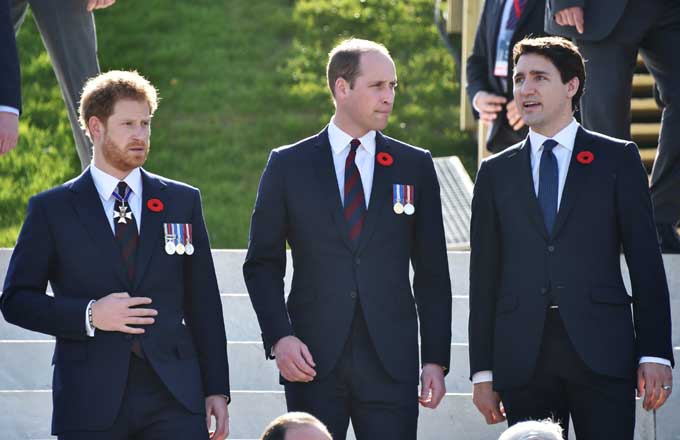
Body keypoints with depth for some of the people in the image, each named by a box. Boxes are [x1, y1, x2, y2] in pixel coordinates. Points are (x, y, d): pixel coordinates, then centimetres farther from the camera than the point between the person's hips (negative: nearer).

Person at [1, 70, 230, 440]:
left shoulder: (182, 202, 13)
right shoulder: (51, 209, 6)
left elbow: (203, 302, 12)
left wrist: (216, 389, 7)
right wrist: (89, 315, -12)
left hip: (173, 398, 1)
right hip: (90, 405, -1)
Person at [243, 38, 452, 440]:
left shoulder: (415, 166, 8)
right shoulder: (288, 166, 5)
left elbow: (432, 272, 8)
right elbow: (263, 264, 6)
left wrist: (436, 359, 3)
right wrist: (279, 338, -8)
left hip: (391, 361, 1)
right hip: (312, 359, 0)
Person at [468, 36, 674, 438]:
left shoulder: (617, 159, 8)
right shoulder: (496, 173, 14)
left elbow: (645, 260, 4)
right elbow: (485, 276, 12)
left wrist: (655, 353, -4)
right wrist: (483, 371, 6)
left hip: (601, 352, -2)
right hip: (523, 357, 2)